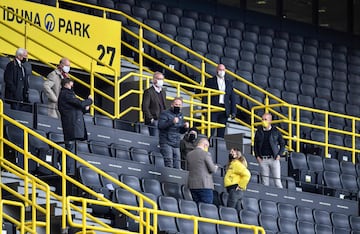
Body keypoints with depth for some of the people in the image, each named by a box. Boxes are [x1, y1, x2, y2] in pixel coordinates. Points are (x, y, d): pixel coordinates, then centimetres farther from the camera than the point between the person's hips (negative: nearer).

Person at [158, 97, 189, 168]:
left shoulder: (180, 115, 18)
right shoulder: (165, 113, -2)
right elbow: (160, 126, -16)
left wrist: (185, 127, 0)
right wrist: (172, 122, -24)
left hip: (176, 144, 6)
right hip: (166, 143, -6)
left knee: (177, 165, 1)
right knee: (169, 162, -15)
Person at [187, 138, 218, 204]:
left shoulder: (189, 154, 9)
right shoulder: (206, 154, -9)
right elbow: (212, 170, -9)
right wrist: (215, 167, 14)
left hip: (192, 185, 6)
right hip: (205, 185, -6)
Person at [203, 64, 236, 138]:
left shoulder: (229, 83, 16)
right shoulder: (210, 81, 7)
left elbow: (232, 98, 14)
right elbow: (205, 95, 2)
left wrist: (233, 111, 4)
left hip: (224, 110, 3)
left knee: (221, 132, 1)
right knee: (210, 130, -10)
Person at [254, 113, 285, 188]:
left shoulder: (275, 132, 4)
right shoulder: (259, 132, 9)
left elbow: (282, 144, 9)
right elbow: (255, 145, 15)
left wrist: (279, 155, -3)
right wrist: (257, 156, 2)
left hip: (274, 159, -2)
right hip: (262, 159, 2)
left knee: (277, 180, -5)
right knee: (265, 181, 2)